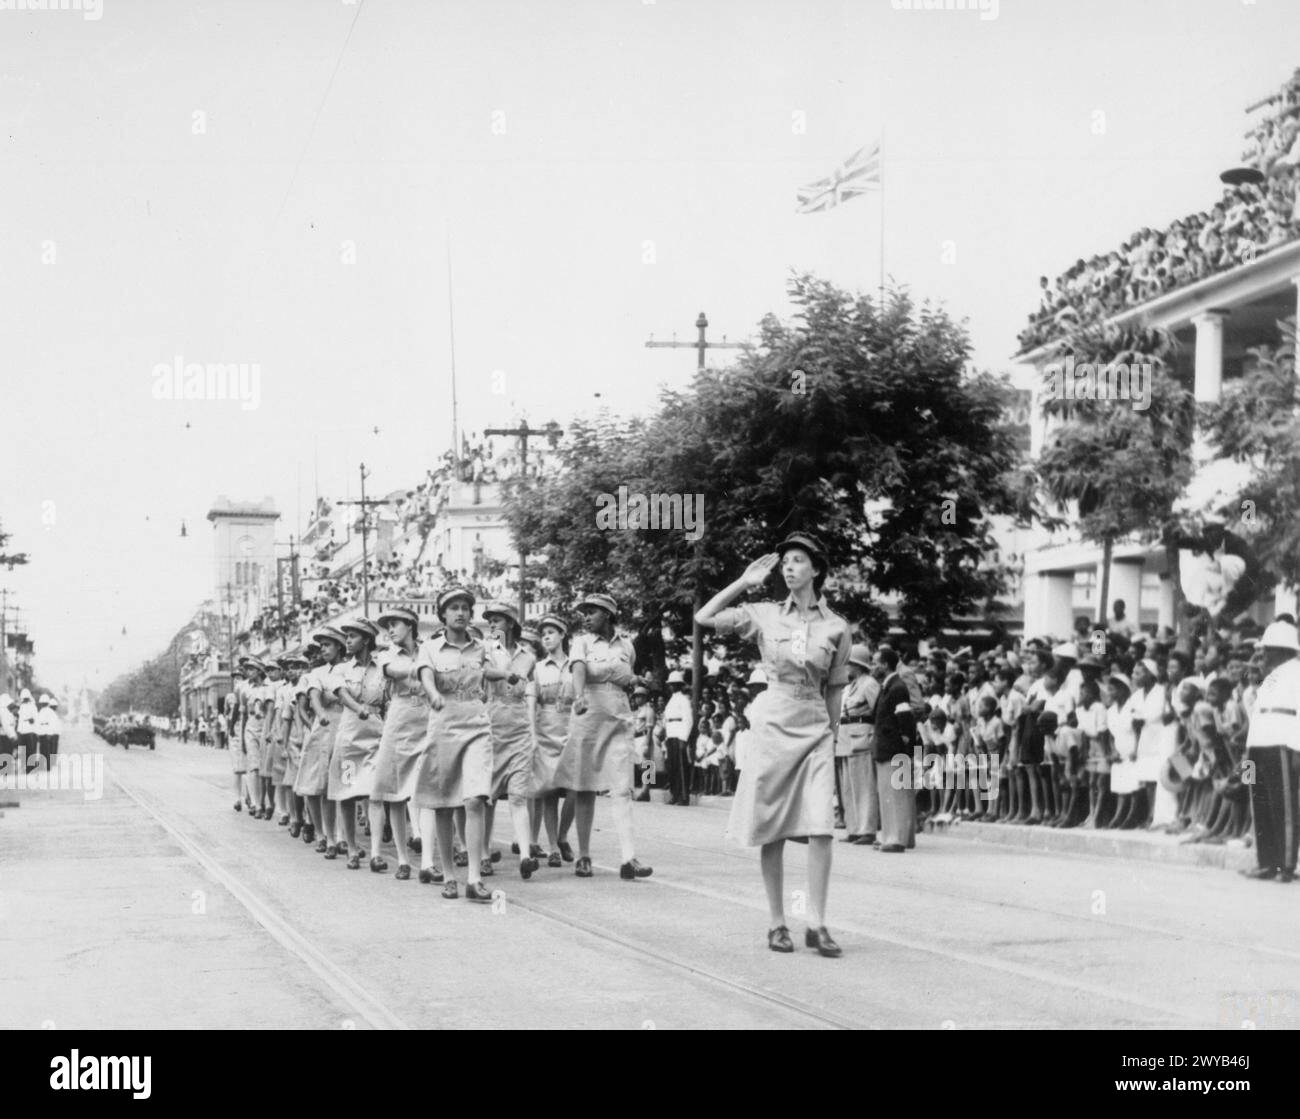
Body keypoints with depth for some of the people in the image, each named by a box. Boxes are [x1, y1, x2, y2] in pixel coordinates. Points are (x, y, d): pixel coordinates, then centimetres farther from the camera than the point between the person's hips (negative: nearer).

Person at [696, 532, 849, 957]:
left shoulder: (835, 627, 3)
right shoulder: (765, 615, 2)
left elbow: (834, 689, 11)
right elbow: (703, 618, -5)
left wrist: (831, 736, 11)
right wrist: (744, 583, -3)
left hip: (816, 732, 0)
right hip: (773, 727, 0)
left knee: (821, 830, -10)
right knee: (772, 833, 1)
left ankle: (817, 924, -4)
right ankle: (777, 924, 10)